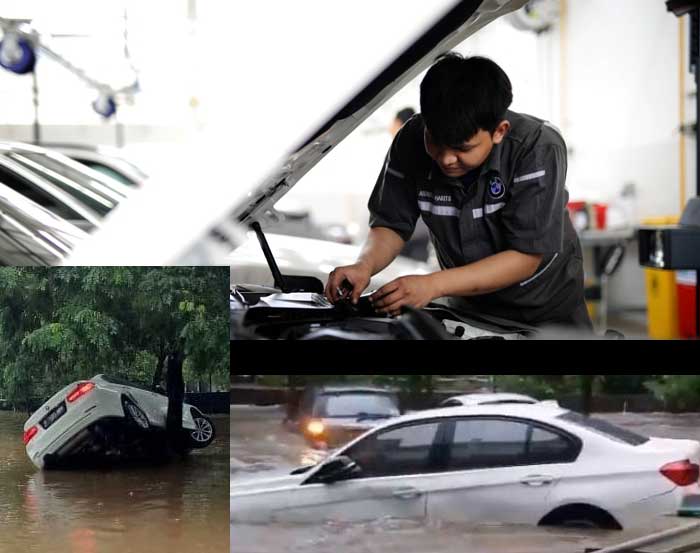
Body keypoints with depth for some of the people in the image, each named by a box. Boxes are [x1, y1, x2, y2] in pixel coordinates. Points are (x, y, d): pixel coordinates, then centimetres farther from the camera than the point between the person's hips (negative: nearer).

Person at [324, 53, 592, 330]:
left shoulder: (539, 148, -29)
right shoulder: (411, 141, -19)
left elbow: (526, 258, -30)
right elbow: (391, 224, -7)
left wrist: (433, 285, -39)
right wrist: (364, 265, -30)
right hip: (469, 306, 2)